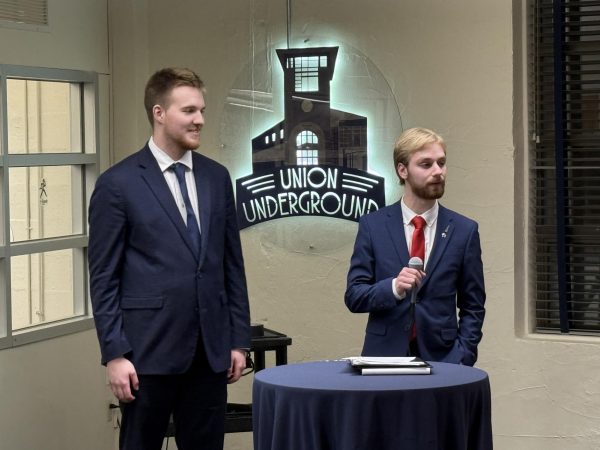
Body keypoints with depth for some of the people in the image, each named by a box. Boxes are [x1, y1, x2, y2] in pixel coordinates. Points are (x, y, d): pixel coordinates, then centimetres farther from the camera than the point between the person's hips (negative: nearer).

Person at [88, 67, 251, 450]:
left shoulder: (217, 177, 10)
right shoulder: (119, 184, -5)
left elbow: (232, 265, 13)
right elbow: (104, 278, -6)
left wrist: (239, 339, 9)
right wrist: (115, 354, -11)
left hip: (210, 349, 4)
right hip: (149, 350, -4)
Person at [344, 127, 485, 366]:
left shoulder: (464, 230, 3)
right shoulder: (372, 226, 2)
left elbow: (473, 307, 7)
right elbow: (353, 296, 0)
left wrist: (461, 359, -5)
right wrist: (393, 288, -18)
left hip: (440, 357, 1)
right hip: (385, 356, 0)